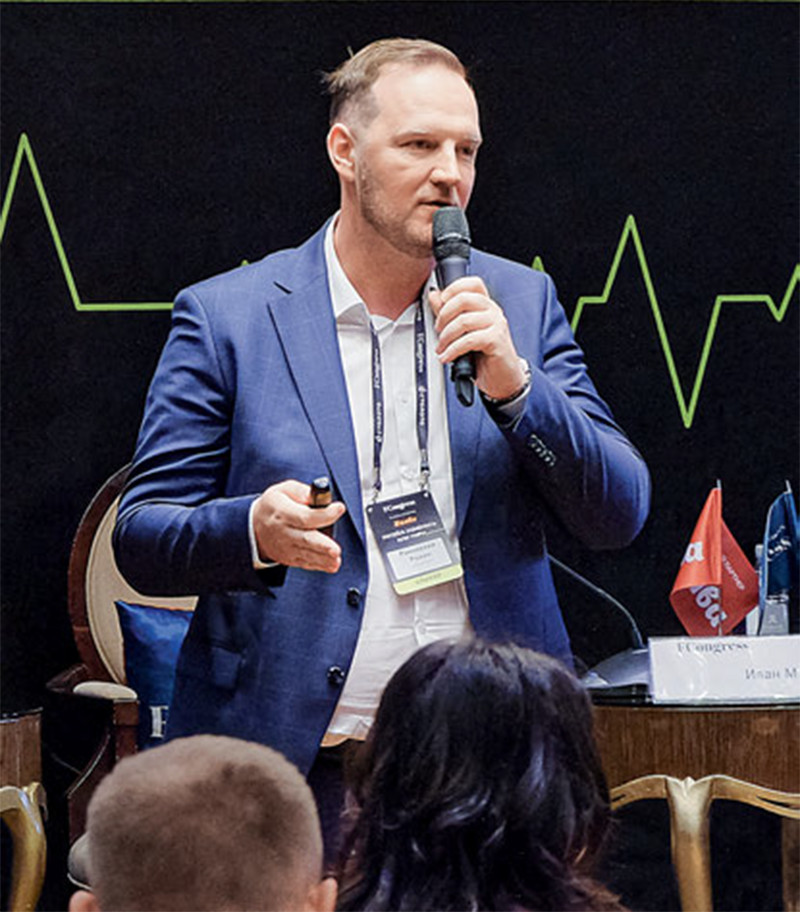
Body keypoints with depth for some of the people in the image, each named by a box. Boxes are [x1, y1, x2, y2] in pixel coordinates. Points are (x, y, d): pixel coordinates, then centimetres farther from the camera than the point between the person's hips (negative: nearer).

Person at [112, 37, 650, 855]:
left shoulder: (520, 303, 8)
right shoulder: (225, 317, 0)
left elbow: (620, 517, 3)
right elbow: (141, 540, -1)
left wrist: (512, 384, -12)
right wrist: (255, 531, -22)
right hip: (294, 773, -2)